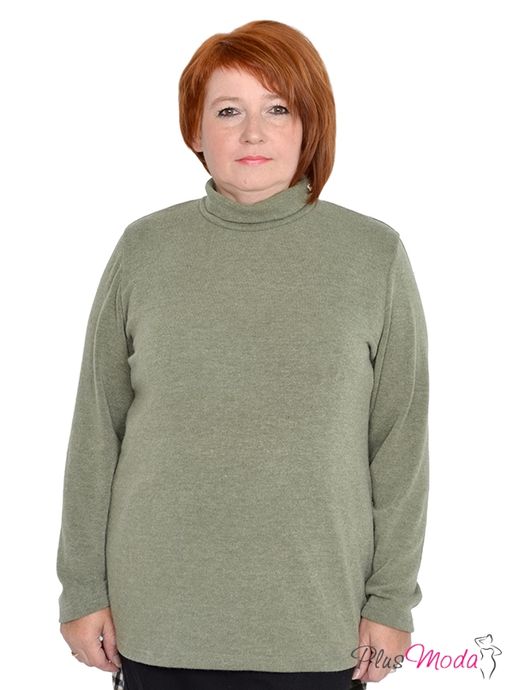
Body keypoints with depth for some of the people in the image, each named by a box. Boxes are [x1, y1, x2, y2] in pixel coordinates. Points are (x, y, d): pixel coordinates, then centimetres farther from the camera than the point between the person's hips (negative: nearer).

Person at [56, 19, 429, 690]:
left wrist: (392, 599, -1)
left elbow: (400, 443, -1)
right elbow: (96, 432, 2)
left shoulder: (375, 254, -3)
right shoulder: (144, 249, -1)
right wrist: (83, 588, 2)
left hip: (318, 619, 0)